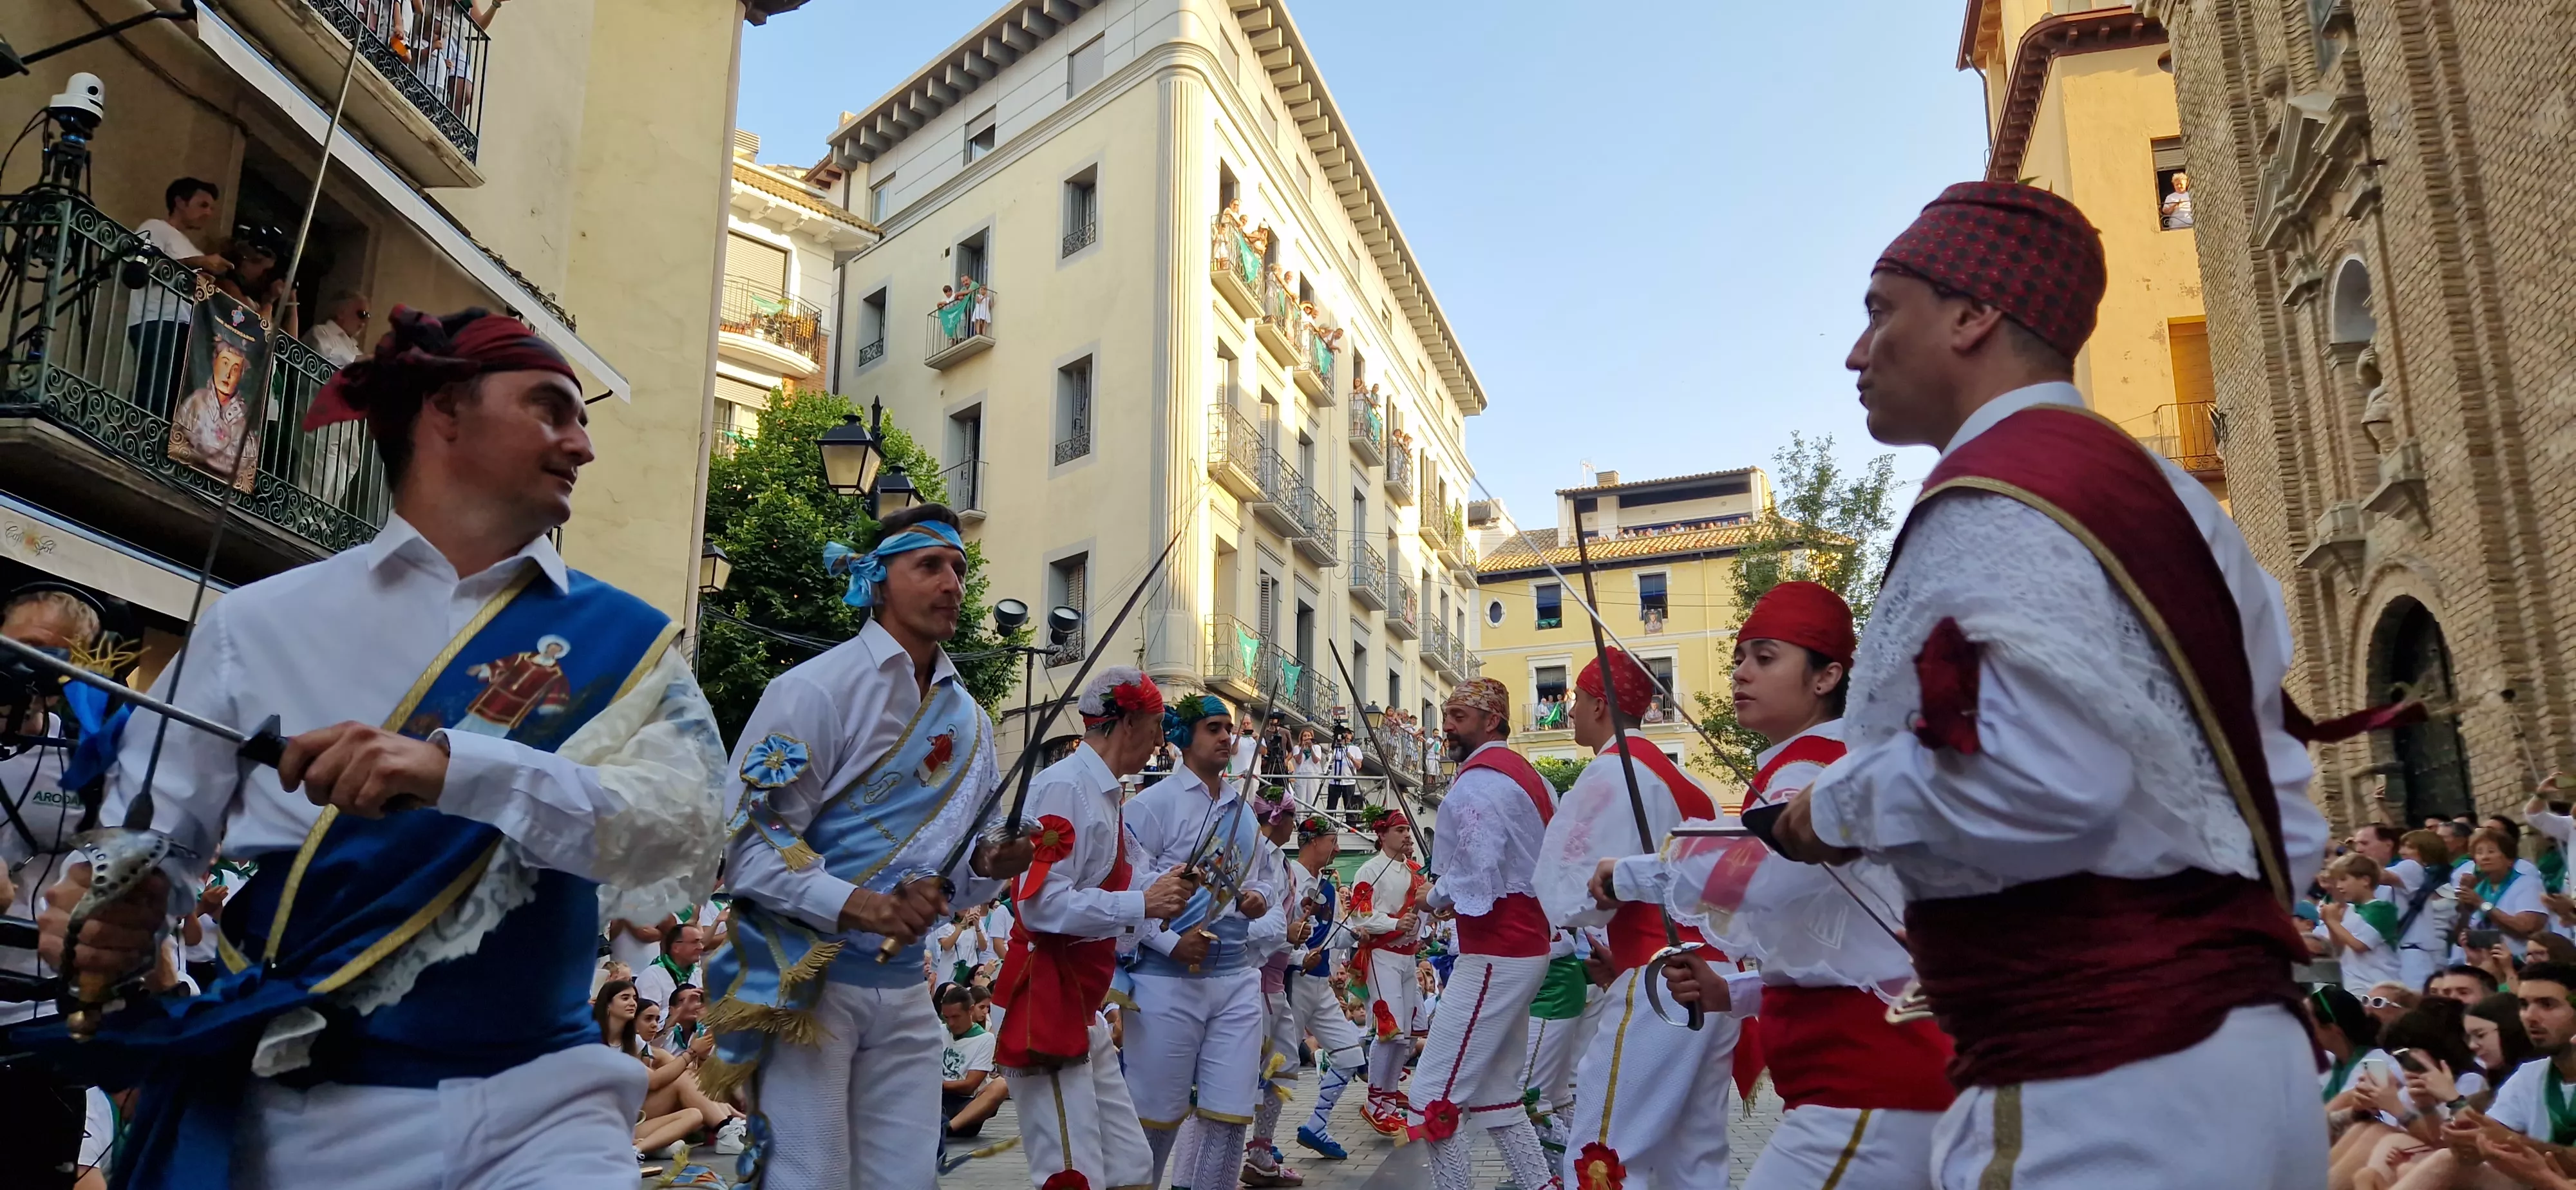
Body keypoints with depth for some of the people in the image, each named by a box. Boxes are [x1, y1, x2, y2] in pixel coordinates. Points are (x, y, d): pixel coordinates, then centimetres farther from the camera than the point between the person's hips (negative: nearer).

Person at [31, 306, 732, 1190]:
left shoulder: (619, 641, 1)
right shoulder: (260, 623, 5)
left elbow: (687, 835, -15)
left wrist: (453, 770, -27)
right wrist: (95, 912, -12)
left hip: (538, 1106, -1)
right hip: (303, 1114, 1)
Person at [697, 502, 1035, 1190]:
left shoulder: (969, 721, 11)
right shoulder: (815, 690, -10)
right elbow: (749, 841, -15)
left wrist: (988, 865, -6)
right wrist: (856, 904, -27)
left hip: (902, 986, 6)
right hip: (801, 978, -6)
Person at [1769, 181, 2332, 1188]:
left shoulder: (1992, 504, -15)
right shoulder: (2157, 490, 15)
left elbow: (2040, 783, -28)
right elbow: (2271, 777, 18)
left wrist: (1839, 808, -12)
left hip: (2100, 1079, -10)